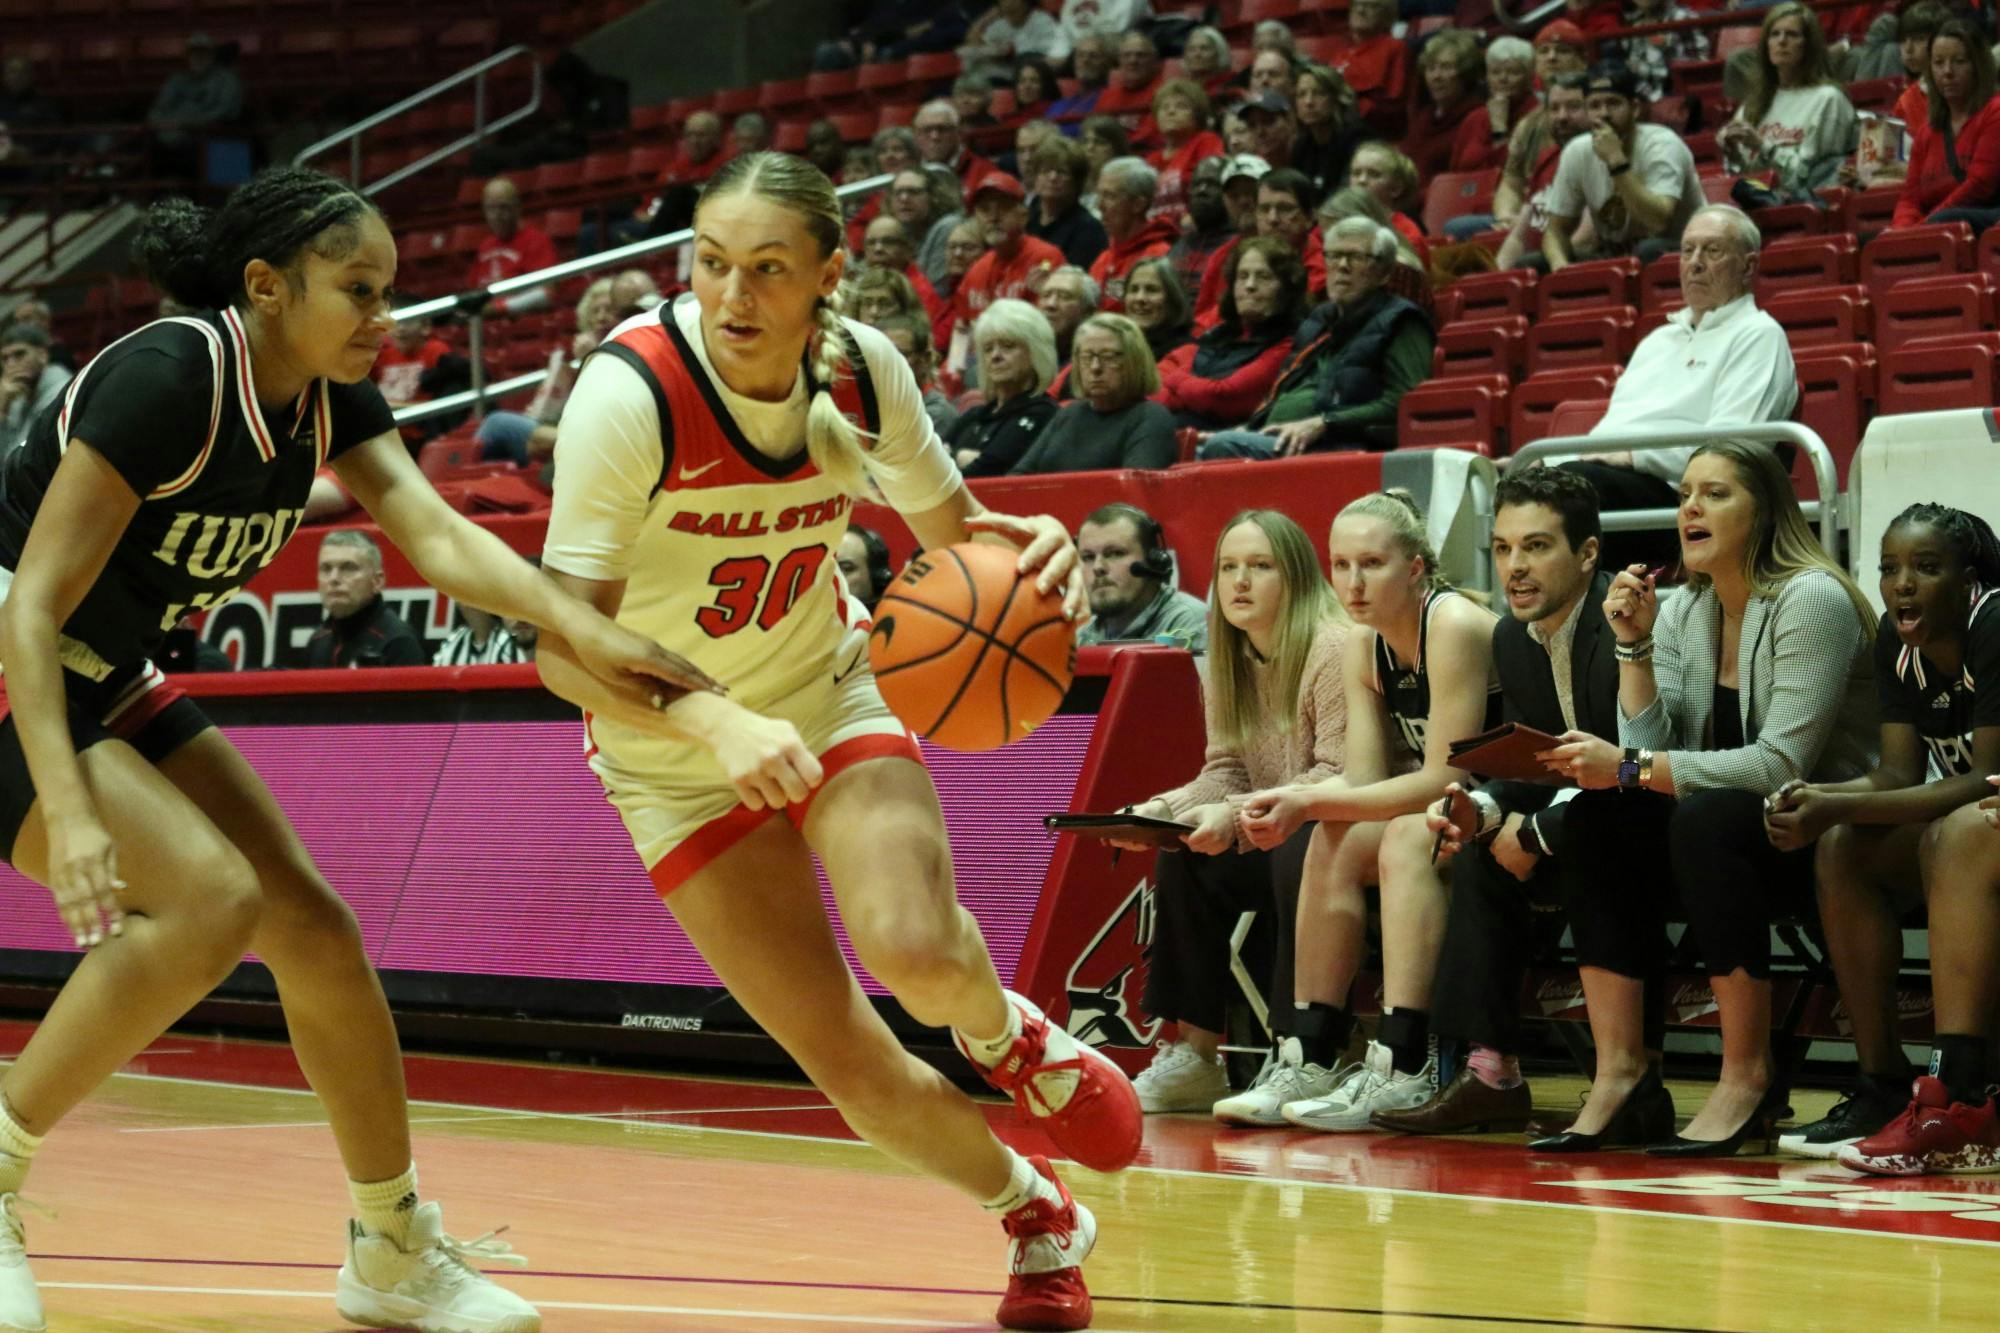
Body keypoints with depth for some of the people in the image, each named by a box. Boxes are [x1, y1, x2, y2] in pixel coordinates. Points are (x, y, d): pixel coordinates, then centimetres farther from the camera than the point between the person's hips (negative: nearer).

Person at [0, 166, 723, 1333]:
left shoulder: (331, 397, -2)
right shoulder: (169, 378, -26)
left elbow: (435, 532, -15)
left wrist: (582, 630, -32)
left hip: (112, 692, 9)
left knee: (313, 929, 4)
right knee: (212, 897, -27)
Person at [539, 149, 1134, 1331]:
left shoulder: (861, 369, -15)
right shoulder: (633, 393, -28)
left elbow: (955, 528, 3)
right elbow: (564, 643, -30)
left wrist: (1024, 548, -21)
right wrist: (717, 722, -46)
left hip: (828, 690, 2)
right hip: (675, 749, -2)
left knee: (917, 953, -26)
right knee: (846, 1058, -7)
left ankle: (1010, 1037, 10)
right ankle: (1039, 1218, 20)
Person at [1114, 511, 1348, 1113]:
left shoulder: (1335, 650, -19)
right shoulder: (1230, 659, 8)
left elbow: (1342, 778, -25)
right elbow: (1225, 770, 5)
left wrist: (1238, 815, -32)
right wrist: (1159, 811, -14)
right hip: (1272, 842, 8)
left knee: (1296, 855, -35)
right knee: (1182, 857, -11)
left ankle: (1297, 1056, -29)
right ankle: (1192, 1056, -7)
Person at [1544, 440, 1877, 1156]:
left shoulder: (1812, 601, -14)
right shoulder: (1680, 613, 7)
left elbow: (1781, 765, -23)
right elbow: (1651, 752, 0)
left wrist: (1631, 769, -25)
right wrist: (1633, 644, -11)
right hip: (1726, 834, 7)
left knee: (1705, 820, -34)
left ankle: (1749, 1077, -29)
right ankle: (1618, 1069, -19)